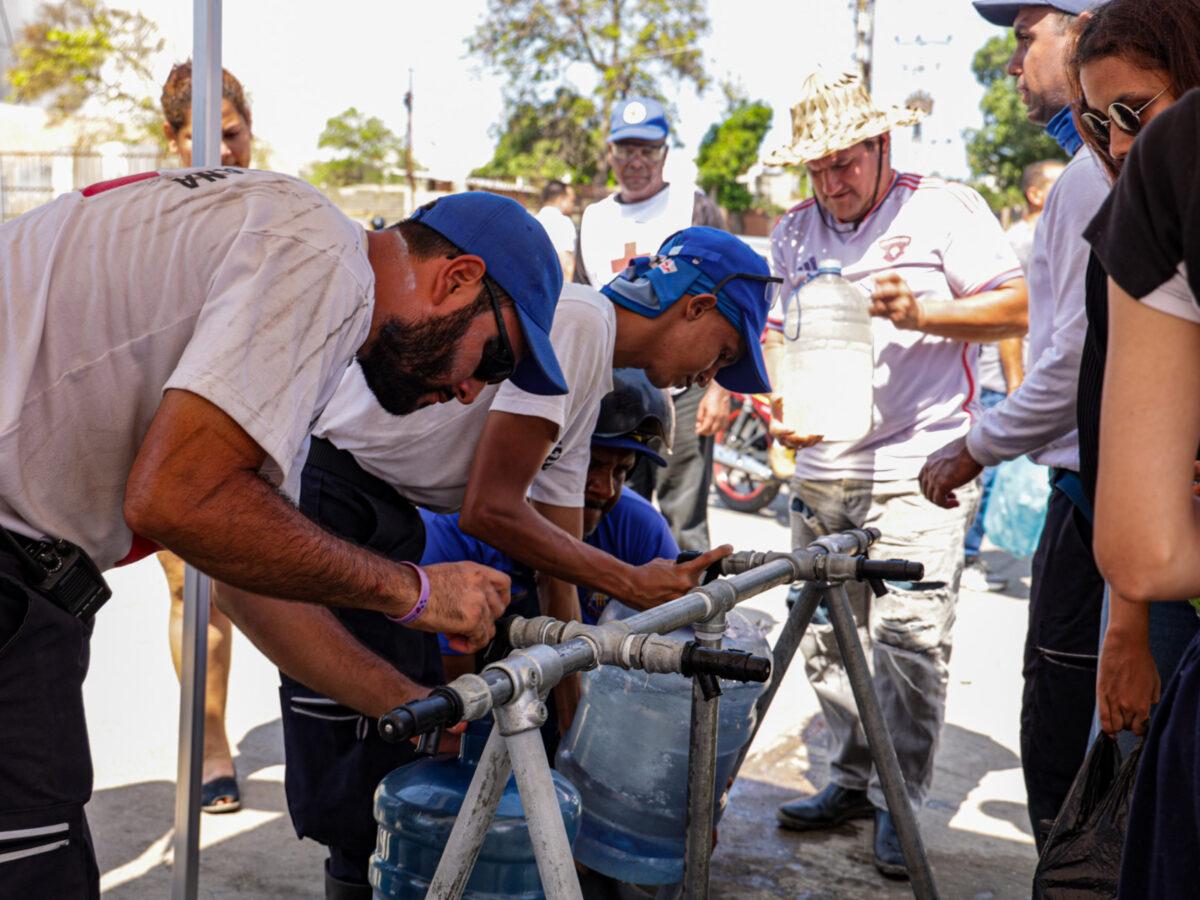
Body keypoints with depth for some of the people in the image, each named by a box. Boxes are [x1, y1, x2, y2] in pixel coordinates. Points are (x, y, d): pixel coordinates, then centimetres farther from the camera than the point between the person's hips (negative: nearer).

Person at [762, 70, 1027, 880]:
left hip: (918, 469, -5)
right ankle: (854, 780, 22)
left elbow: (1018, 306, -4)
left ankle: (900, 799, 4)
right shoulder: (795, 233, 15)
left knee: (909, 638, -8)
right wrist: (777, 404, 2)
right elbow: (778, 334, 21)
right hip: (821, 472, 6)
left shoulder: (945, 209, 0)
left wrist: (920, 311, -17)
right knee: (828, 639, 8)